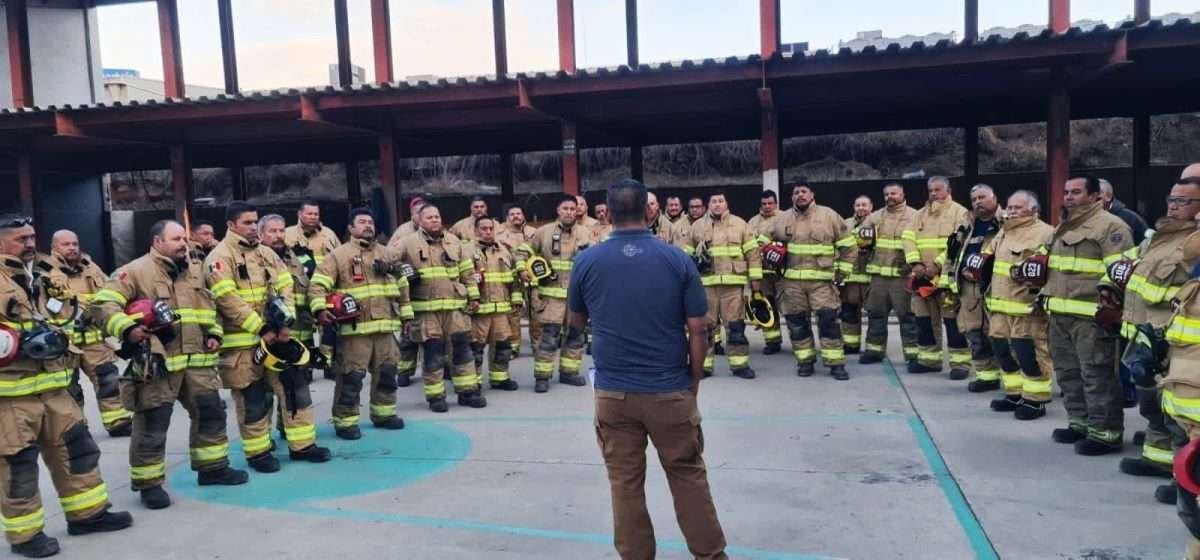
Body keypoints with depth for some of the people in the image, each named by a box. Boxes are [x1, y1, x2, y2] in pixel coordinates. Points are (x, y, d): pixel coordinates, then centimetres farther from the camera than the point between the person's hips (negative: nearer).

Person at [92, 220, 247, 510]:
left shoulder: (195, 270, 15)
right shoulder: (136, 271, -7)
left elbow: (209, 306, 25)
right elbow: (102, 305, -12)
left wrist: (214, 333, 12)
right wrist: (127, 328, -25)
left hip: (196, 359, 6)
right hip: (157, 362, -6)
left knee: (211, 412, 13)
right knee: (152, 426, 0)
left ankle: (212, 467, 28)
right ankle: (149, 484, 14)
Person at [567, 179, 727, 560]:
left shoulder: (587, 262, -4)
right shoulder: (677, 259, -6)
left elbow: (577, 322, 12)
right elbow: (698, 330, -5)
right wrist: (694, 382, 7)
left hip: (613, 392, 0)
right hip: (670, 390, 0)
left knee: (625, 482, 11)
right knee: (688, 476, 14)